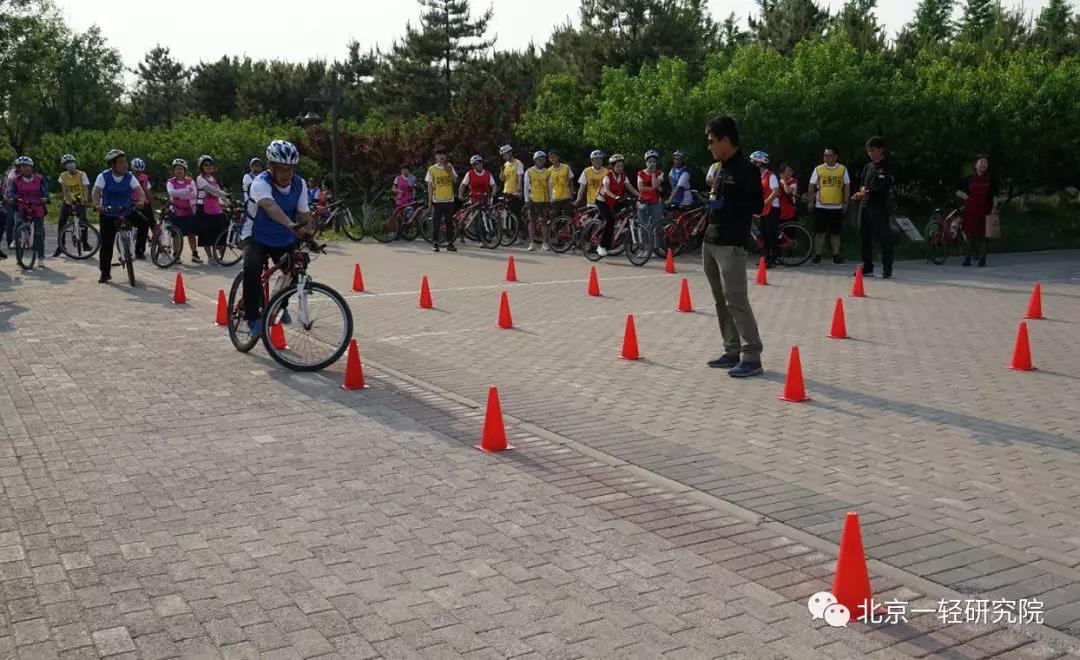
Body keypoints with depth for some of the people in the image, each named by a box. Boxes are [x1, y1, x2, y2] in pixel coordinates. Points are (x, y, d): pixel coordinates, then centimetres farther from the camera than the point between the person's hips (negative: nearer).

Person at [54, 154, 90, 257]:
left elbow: (85, 189, -19)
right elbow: (64, 191, -13)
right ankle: (59, 247, 8)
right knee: (61, 224, -2)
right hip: (68, 202, 2)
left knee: (83, 221, -21)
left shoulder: (81, 174, -12)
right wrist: (71, 202, -27)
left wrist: (85, 201, -36)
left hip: (80, 202, -2)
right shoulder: (63, 176, -5)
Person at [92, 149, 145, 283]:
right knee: (106, 244, -2)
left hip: (126, 213, 2)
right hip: (108, 215, -2)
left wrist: (141, 201, -39)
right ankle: (105, 273, 10)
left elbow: (139, 190, -17)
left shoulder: (129, 177, -4)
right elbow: (96, 191, -21)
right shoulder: (104, 176, -9)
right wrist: (97, 205, -41)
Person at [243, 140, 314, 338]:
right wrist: (290, 224, -63)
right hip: (258, 239, -5)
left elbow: (304, 214, -5)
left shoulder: (300, 184, -8)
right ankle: (253, 317, -13)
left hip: (285, 241, 5)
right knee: (252, 268, -30)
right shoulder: (261, 183, -25)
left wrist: (309, 231, -29)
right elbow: (270, 206, -45)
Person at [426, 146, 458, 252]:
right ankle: (435, 244, 6)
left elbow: (455, 180, -3)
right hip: (437, 200, -2)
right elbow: (430, 186, 2)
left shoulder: (449, 167, 9)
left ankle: (449, 243, 12)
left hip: (449, 200, 2)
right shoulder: (432, 169, 2)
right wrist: (429, 201, -2)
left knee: (449, 223, 5)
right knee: (436, 223, -1)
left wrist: (449, 170, -17)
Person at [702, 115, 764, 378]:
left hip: (731, 246, -9)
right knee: (721, 301, 11)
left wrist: (724, 204, -16)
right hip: (710, 243, 9)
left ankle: (752, 357, -8)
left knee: (736, 300, -11)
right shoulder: (720, 169, 16)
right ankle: (732, 352, 18)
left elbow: (757, 205, -13)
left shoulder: (746, 169, -10)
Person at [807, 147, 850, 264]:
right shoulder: (818, 169, 3)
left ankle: (836, 255, 11)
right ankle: (817, 255, 7)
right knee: (820, 232, 1)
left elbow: (847, 187, 8)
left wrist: (845, 202, 2)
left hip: (837, 207, 1)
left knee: (836, 233, 5)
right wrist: (811, 202, 2)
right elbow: (812, 186, 6)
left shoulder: (843, 169, 5)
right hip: (821, 206, -1)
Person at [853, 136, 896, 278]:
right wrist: (863, 190, -4)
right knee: (864, 237, 8)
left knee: (883, 237, -5)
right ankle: (867, 268, 17)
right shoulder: (867, 167, 16)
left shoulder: (887, 168, -5)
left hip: (879, 206, -7)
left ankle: (887, 269, -1)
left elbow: (882, 188, -13)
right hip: (865, 205, 7)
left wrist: (866, 192, -21)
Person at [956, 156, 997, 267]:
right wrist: (965, 196, 0)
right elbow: (958, 191, 15)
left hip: (984, 211, -1)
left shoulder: (990, 180, 5)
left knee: (982, 235, -2)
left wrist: (994, 208, -8)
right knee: (970, 234, 3)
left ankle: (982, 260, 5)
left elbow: (994, 196, 4)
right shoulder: (969, 179, 7)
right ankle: (968, 258, 17)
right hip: (970, 211, 1)